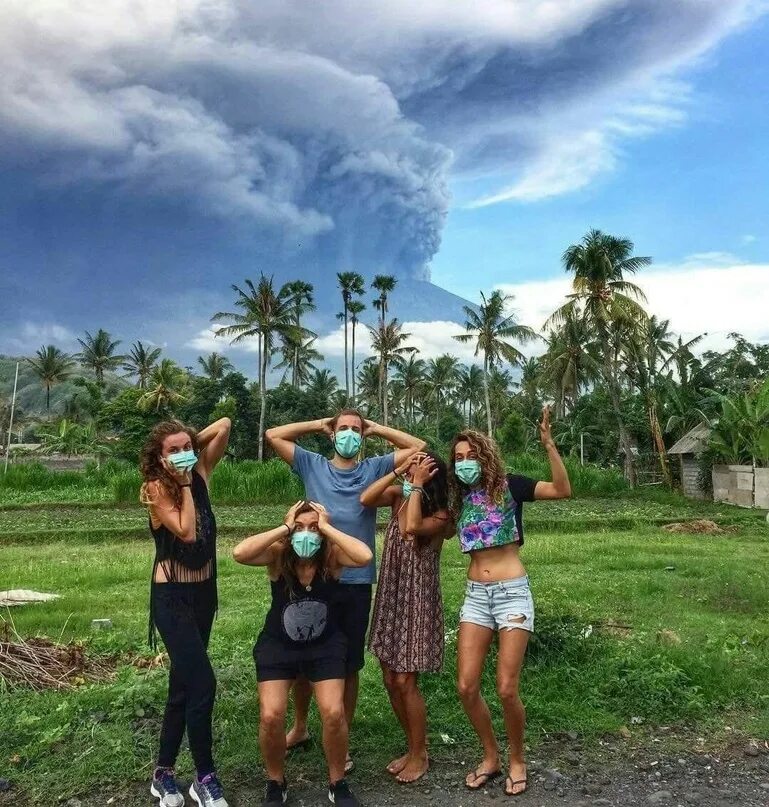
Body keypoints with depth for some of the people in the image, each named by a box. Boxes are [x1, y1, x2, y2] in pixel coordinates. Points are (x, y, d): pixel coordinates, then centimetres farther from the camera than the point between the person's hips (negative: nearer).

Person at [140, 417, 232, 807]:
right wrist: (183, 484, -18)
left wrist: (194, 440, -1)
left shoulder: (201, 473, 2)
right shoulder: (157, 488, -12)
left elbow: (223, 424, 2)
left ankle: (164, 772, 28)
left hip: (204, 591, 6)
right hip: (172, 596, -6)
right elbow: (186, 531, -23)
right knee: (201, 683, -10)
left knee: (184, 683, 14)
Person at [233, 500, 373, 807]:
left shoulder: (332, 555, -20)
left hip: (325, 645, 0)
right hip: (277, 645, 0)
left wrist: (327, 528, -35)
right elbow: (239, 553, -39)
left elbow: (365, 556, -41)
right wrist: (283, 528, -35)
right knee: (270, 717, -11)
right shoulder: (278, 555, -20)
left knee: (334, 713, -11)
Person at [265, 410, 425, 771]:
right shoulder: (312, 465, 4)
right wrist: (317, 425, 7)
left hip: (356, 583, -1)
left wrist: (378, 429, 6)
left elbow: (419, 446, 2)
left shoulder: (374, 468, 4)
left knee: (348, 666, 11)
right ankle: (299, 727, 40)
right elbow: (273, 435, 4)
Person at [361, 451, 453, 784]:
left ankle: (420, 754, 20)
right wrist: (398, 471, -18)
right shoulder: (398, 496, -1)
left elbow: (412, 527, -35)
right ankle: (412, 748, 30)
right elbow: (365, 499, -18)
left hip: (419, 602, -6)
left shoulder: (440, 515, -14)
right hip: (390, 598, 6)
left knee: (405, 682, -1)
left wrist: (417, 486, -27)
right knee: (390, 681, 11)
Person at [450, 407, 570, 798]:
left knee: (506, 689, -3)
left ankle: (517, 760, 24)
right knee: (466, 686, 3)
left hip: (512, 592, -4)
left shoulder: (509, 486, -5)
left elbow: (563, 490, -17)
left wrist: (548, 444, -28)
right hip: (475, 594, 5)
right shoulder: (459, 496, 9)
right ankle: (491, 756, 27)